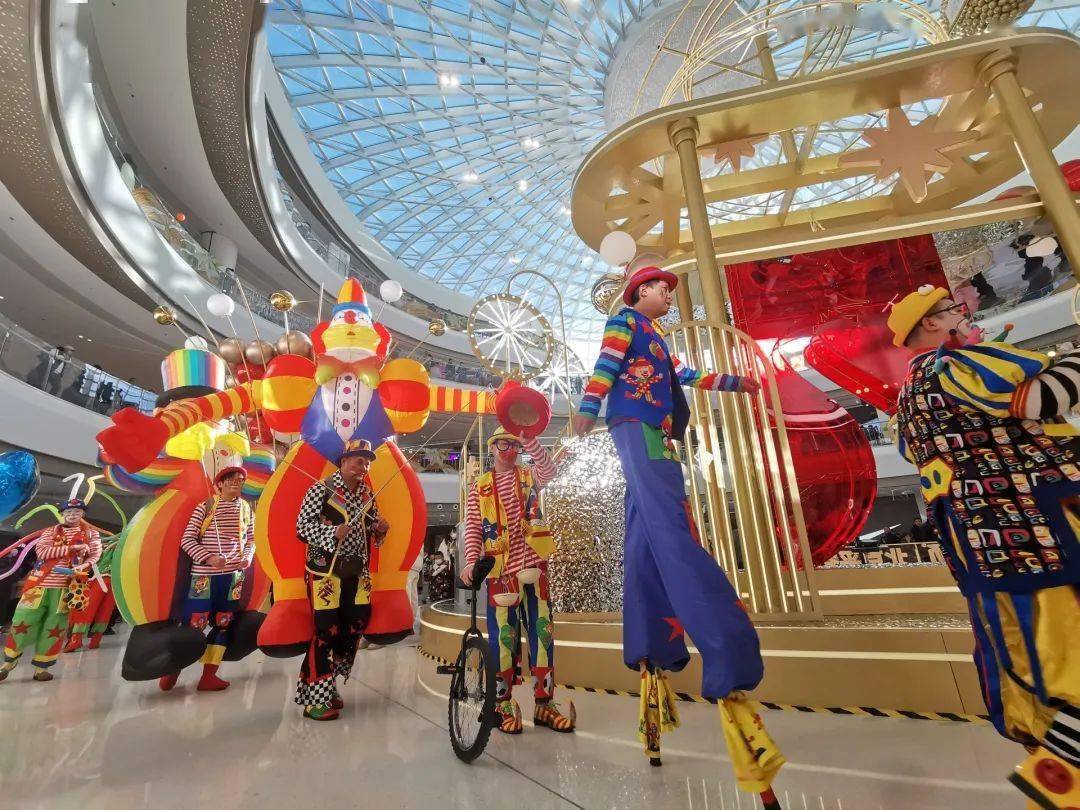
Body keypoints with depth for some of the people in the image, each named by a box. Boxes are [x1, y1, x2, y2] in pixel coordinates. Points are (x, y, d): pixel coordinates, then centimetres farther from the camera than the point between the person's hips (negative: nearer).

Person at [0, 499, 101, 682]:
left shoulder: (91, 533, 8)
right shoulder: (50, 531, 11)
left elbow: (95, 554, 0)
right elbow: (42, 551, -5)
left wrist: (83, 566, -20)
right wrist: (72, 547, -15)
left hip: (66, 585, -1)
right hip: (40, 582, 1)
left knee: (55, 626, 1)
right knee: (22, 620, 1)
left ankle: (41, 666, 12)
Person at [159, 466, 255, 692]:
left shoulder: (246, 509, 7)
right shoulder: (205, 507, -4)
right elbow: (187, 540, -6)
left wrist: (247, 557, -5)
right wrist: (208, 557, -19)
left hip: (234, 575, 4)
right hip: (204, 574, -4)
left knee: (223, 624, 7)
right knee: (193, 622, 0)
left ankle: (208, 675, 18)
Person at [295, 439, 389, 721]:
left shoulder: (368, 495, 9)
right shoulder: (321, 489, -9)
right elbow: (302, 525, -12)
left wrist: (380, 530, -4)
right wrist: (333, 533, -26)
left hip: (357, 572, 7)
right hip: (326, 570, -6)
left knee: (353, 628, 12)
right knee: (326, 631, -3)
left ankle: (328, 686, 31)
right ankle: (315, 699, 13)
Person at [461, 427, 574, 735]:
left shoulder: (529, 476, 9)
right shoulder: (479, 486, 8)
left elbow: (549, 469, -14)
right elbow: (472, 528, 2)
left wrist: (528, 438, -29)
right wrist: (471, 561, -14)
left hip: (533, 564, 1)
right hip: (499, 570, -1)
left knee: (542, 632, 6)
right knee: (503, 636, 4)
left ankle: (544, 703, 19)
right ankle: (503, 704, 20)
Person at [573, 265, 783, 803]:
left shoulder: (655, 336, 34)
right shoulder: (625, 320, 7)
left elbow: (683, 375, 39)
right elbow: (605, 364, -9)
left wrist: (731, 383, 46)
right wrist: (587, 408, -24)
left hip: (653, 434, 9)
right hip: (636, 426, -9)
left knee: (646, 543, 4)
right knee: (673, 532, -23)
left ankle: (650, 659, 10)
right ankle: (727, 666, -30)